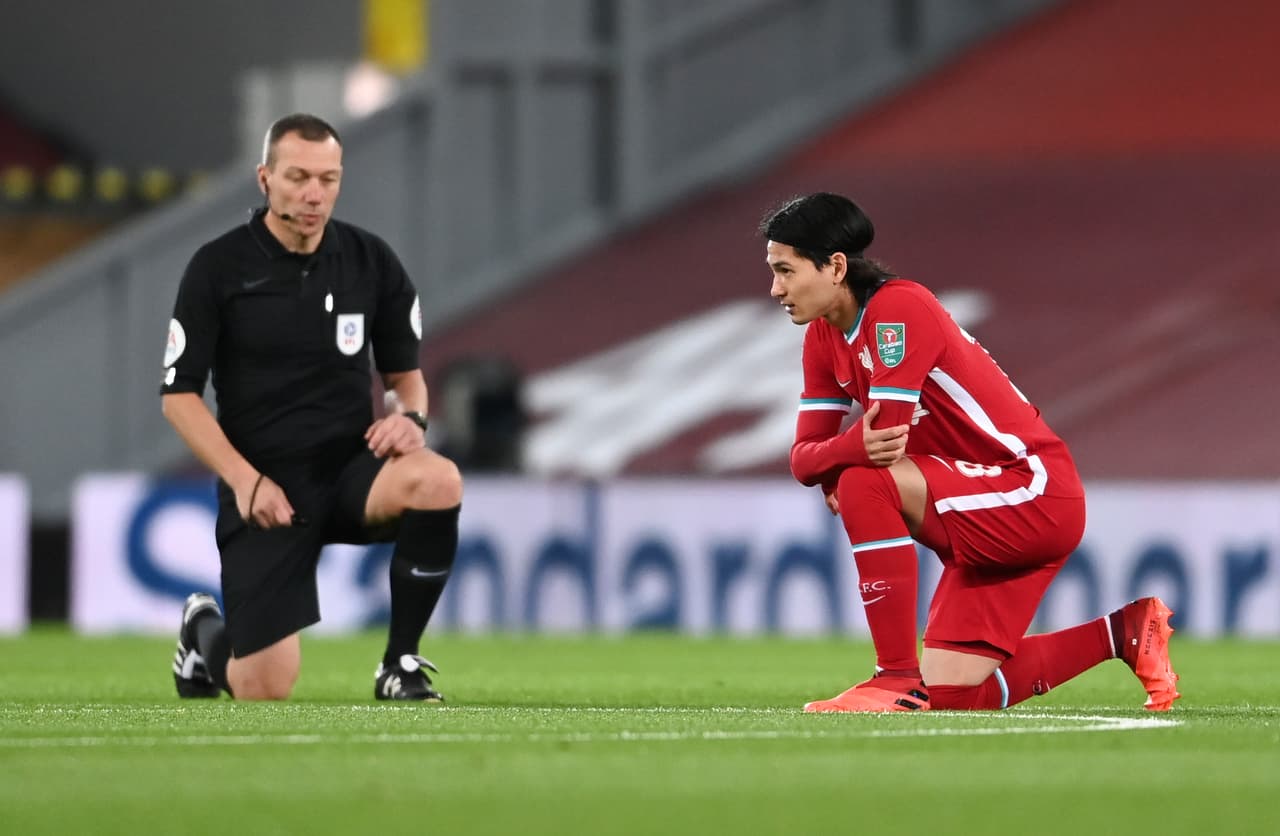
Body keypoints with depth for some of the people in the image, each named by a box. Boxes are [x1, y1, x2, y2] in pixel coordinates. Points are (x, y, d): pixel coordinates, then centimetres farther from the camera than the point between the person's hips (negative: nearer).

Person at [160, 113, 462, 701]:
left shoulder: (371, 261, 3)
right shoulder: (218, 268, -6)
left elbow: (404, 372, 13)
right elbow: (179, 395, -3)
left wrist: (411, 417, -11)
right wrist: (244, 479, -15)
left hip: (352, 465, 2)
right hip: (264, 486, -2)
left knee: (438, 481, -34)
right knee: (264, 689, -11)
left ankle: (401, 665, -13)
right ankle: (204, 631, 29)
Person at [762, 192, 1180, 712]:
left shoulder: (896, 309, -19)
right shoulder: (823, 337, 8)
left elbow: (887, 442, -28)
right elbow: (805, 456, 0)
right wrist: (854, 447, -19)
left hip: (1037, 494, -10)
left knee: (866, 483, -29)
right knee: (952, 695, 4)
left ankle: (898, 679, -22)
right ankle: (1123, 633, 23)